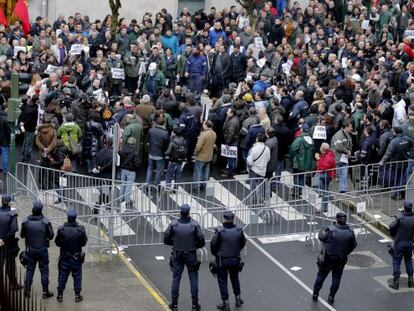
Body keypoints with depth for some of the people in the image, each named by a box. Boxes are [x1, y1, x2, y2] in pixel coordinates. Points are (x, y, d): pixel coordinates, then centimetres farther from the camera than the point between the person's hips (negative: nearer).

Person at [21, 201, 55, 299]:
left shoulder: (26, 222, -11)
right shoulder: (45, 222, -17)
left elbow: (22, 235, 0)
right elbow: (51, 235, -10)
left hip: (30, 250, 2)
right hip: (42, 250, -2)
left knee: (29, 270, 14)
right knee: (44, 270, 8)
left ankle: (27, 291, 16)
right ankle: (45, 292, 12)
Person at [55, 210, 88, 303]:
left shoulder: (61, 229, -15)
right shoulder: (80, 229, -17)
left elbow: (57, 242, -5)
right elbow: (84, 242, -6)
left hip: (64, 257, 1)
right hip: (76, 258, -1)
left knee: (62, 276, 13)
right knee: (77, 276, 12)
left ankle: (60, 295, 20)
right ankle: (77, 296, 17)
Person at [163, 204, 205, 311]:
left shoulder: (174, 224, -12)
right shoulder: (195, 225, -14)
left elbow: (166, 240, -5)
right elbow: (202, 242, -11)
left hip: (177, 255, 1)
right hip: (191, 255, -1)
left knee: (176, 279, 10)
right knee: (193, 279, 9)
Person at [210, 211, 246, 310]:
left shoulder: (220, 231, -21)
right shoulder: (239, 230, -8)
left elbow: (213, 244, -13)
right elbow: (243, 243, 5)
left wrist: (215, 254, 7)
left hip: (222, 260, -4)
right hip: (235, 259, 4)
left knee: (222, 281, 9)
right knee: (235, 279, 24)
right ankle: (238, 299, 31)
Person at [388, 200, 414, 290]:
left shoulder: (400, 217, -19)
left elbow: (392, 228, -12)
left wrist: (394, 236, 6)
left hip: (399, 243, -4)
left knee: (396, 262, 4)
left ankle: (396, 282, 4)